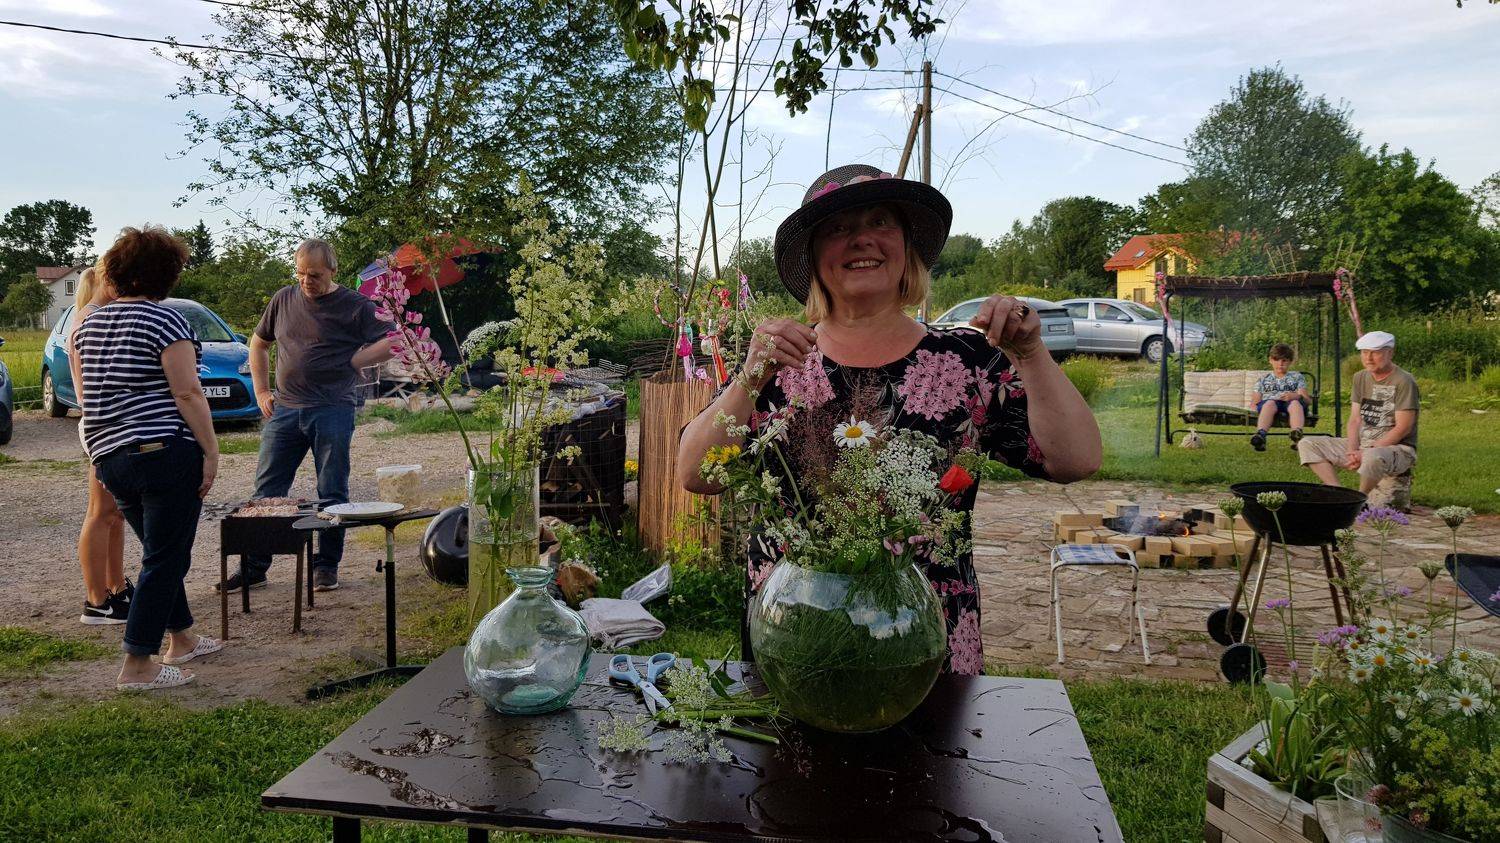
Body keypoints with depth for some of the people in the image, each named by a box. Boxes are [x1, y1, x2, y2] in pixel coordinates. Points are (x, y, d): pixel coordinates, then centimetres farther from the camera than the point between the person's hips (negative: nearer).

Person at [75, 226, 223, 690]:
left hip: (109, 456, 8)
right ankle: (137, 667, 2)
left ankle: (181, 639, 33)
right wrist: (211, 450, -12)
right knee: (164, 559, -1)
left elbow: (85, 394, 19)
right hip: (166, 454, -8)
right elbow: (187, 393, -16)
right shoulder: (165, 321, -11)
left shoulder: (89, 325, 13)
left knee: (161, 553, 21)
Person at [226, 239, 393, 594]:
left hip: (332, 411, -4)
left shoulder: (355, 306, -2)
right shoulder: (284, 299, 10)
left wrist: (350, 361, -7)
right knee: (267, 491, 5)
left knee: (332, 494, 4)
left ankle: (326, 566, 16)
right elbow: (258, 344, 22)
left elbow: (391, 344, -6)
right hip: (285, 410, 4)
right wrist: (261, 392, 14)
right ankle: (254, 567, 14)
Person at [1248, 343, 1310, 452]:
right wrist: (1255, 405, -6)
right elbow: (1254, 401, 21)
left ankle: (1297, 436, -65)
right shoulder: (1264, 378, 29)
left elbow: (1307, 399, 12)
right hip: (1268, 404, 0)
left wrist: (1295, 396, -13)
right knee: (1270, 403, -38)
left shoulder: (1297, 377, 27)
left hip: (1290, 404, 0)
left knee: (1295, 403, -37)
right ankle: (1260, 435, -65)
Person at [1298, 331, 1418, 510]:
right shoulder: (1360, 378, 10)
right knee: (1307, 445, -4)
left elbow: (1403, 428, -16)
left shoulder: (1404, 382, -11)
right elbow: (1355, 420, 6)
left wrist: (1366, 452, -20)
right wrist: (1352, 451, -12)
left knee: (1373, 458, -42)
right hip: (1362, 445, 7)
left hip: (1397, 447, -7)